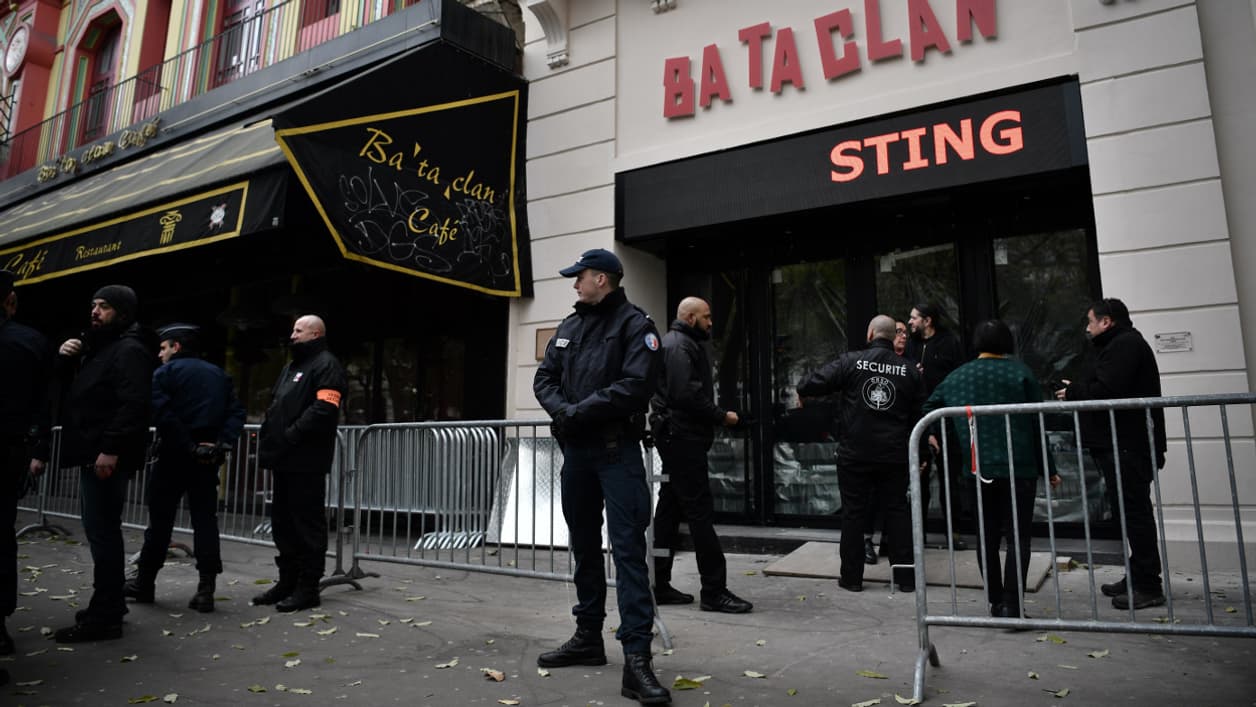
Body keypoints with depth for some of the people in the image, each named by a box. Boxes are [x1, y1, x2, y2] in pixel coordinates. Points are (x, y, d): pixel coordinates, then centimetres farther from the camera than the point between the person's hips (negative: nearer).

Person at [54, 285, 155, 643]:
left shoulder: (130, 350, -11)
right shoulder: (98, 345, 21)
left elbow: (134, 404, -22)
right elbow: (76, 390, 25)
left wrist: (111, 449, -27)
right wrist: (66, 358, 7)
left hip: (107, 455, -10)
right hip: (94, 452, 10)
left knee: (102, 531, -7)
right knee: (102, 530, 14)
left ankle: (104, 616, -2)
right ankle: (109, 604, 24)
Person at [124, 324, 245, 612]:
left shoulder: (165, 373, -2)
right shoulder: (218, 374, 13)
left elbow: (163, 415, -18)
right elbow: (236, 413, 4)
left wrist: (188, 446, -14)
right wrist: (222, 443, -3)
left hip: (174, 456, -4)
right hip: (208, 458, 4)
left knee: (160, 520, 9)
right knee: (205, 521, 4)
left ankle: (145, 583, 22)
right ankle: (206, 589, 1)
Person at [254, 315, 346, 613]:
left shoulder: (326, 365, -6)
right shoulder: (291, 367, 23)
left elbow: (324, 409, -20)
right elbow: (275, 407, 25)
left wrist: (291, 435, -20)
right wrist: (269, 439, 9)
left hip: (307, 461, -9)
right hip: (285, 460, 10)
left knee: (308, 523, -3)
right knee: (283, 521, 14)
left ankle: (308, 588, 3)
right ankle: (287, 581, 24)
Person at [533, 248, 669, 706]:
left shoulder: (635, 324, -5)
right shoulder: (569, 326, 16)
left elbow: (634, 386, -18)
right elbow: (544, 378, 10)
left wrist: (579, 411, -16)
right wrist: (562, 410, -10)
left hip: (617, 450, -7)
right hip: (575, 449, 7)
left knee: (628, 549, -9)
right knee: (584, 545, 14)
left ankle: (637, 659, -7)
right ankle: (589, 637, 27)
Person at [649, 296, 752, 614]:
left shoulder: (678, 343, 22)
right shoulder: (680, 345, -11)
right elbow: (686, 394, -22)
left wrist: (714, 414, 5)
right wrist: (722, 416, -13)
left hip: (675, 436, 11)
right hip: (683, 437, -11)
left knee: (669, 510, 11)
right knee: (700, 510, -8)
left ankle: (660, 585, 18)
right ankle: (714, 590, -3)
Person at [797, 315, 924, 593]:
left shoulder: (851, 361, -8)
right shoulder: (909, 370, 1)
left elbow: (809, 385, -11)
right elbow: (919, 414, 6)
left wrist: (802, 390, 11)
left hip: (855, 455, -2)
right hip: (895, 455, 2)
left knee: (853, 513, 7)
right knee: (896, 512, 12)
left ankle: (852, 577, 13)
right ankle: (906, 576, 16)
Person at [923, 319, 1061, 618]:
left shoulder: (957, 376, 7)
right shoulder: (1020, 372, -3)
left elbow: (930, 408, 8)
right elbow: (1037, 424, -3)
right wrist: (1047, 469, 3)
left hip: (979, 469, 3)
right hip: (1019, 468, -3)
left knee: (987, 536, 13)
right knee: (1018, 537, 1)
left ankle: (996, 602, 20)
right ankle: (1012, 605, -4)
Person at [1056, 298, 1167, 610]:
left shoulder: (1124, 345, -12)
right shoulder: (1124, 344, 22)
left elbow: (1107, 391, -23)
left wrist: (1074, 391, -8)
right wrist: (1078, 389, 8)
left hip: (1126, 446, -11)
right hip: (1122, 444, 11)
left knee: (1134, 511, -7)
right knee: (1132, 511, 15)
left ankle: (1148, 586, -2)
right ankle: (1138, 578, 23)